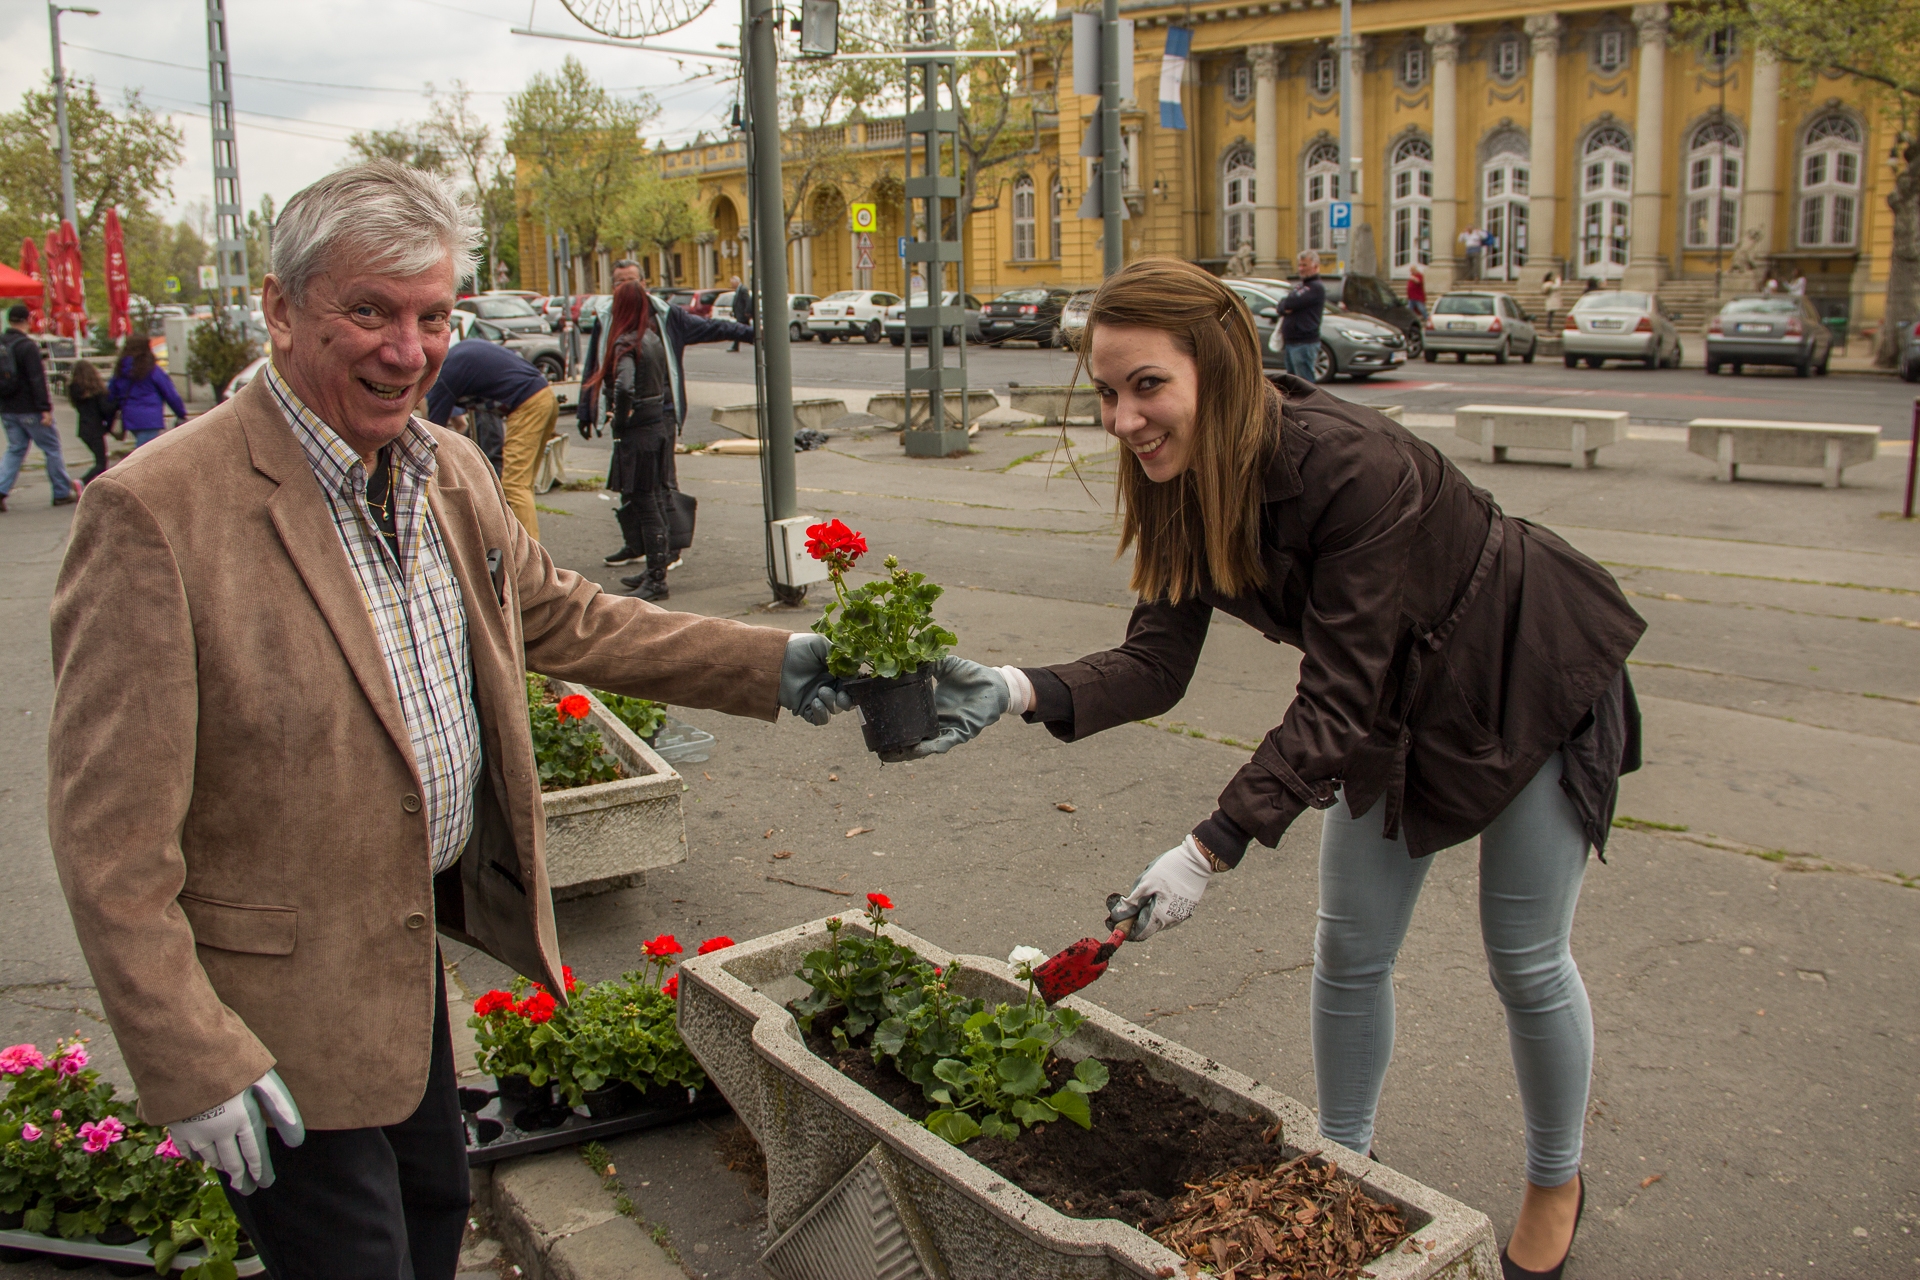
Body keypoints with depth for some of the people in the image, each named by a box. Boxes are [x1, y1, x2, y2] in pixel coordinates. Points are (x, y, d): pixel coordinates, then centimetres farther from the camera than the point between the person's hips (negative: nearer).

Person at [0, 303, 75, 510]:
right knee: (52, 448, 5)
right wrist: (45, 408, -19)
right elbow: (37, 380, -19)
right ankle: (62, 493, 11)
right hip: (29, 409, -6)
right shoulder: (27, 346, -15)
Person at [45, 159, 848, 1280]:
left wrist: (773, 665, 8)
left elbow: (560, 616, 14)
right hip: (277, 996, -7)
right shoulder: (156, 509, -23)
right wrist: (191, 1063, -21)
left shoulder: (452, 473, 0)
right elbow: (110, 830, -22)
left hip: (410, 949, 8)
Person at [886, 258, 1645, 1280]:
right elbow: (1156, 661, -18)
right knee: (1349, 952, 10)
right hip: (1399, 701, 7)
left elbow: (1334, 700, -37)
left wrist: (1209, 851, -41)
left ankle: (1555, 1184, 33)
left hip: (1531, 685, -6)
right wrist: (1018, 691, -36)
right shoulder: (1183, 484, -15)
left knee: (1525, 962, 7)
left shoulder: (1349, 467, -38)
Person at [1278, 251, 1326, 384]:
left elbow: (1292, 303, -19)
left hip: (1304, 344, -9)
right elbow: (1281, 307, 15)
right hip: (1289, 343, 9)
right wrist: (1285, 308, -8)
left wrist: (1284, 303, 3)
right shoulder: (1299, 286, 21)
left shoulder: (1316, 288, -9)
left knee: (1305, 385, -9)